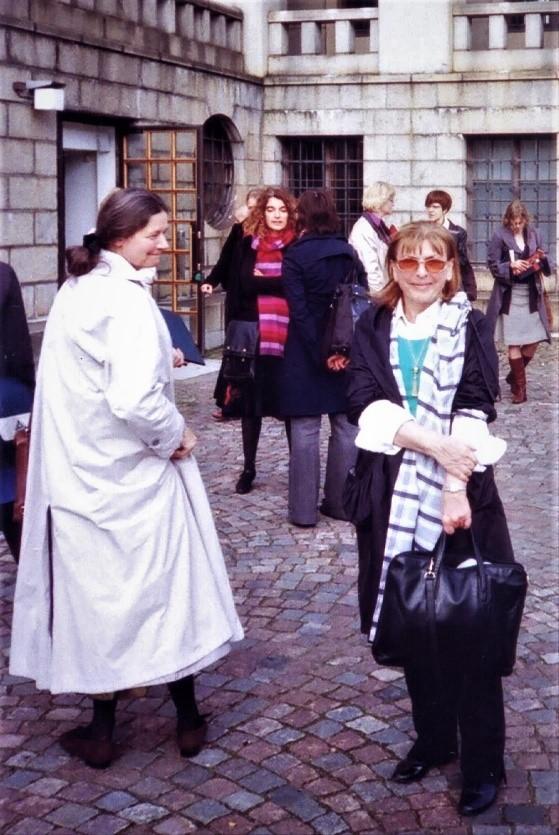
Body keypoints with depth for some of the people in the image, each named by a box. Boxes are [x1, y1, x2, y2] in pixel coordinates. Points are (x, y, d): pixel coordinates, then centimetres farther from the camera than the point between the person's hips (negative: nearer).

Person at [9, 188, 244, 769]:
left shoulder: (74, 290, 6)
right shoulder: (127, 298, -20)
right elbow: (134, 400, -30)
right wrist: (174, 435, -15)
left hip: (79, 471, 7)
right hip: (131, 476, -6)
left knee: (97, 596, 13)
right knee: (164, 591, 9)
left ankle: (102, 730, 22)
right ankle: (187, 720, 23)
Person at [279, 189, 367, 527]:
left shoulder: (296, 255, -8)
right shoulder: (349, 252, 5)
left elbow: (299, 310, -15)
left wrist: (321, 354, -13)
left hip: (306, 352, -4)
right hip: (349, 353, 4)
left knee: (306, 429, 1)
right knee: (346, 426, 11)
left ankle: (304, 509, 4)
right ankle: (341, 502, 17)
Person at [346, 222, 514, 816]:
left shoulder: (470, 327, 1)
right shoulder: (373, 327, 6)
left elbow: (473, 412, -11)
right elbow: (364, 402, -8)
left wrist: (456, 489, -23)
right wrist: (434, 444, -20)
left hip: (458, 490, -3)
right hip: (394, 492, 3)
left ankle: (483, 762, 13)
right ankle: (432, 738, 29)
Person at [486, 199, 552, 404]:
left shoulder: (534, 234, 5)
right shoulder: (500, 236, -6)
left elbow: (545, 264, 12)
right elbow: (493, 265, -5)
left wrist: (541, 259, -10)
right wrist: (511, 266, -21)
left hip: (531, 294, 4)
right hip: (510, 295, -4)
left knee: (534, 340, 5)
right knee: (514, 344, -1)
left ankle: (514, 375, 28)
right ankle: (520, 387, 8)